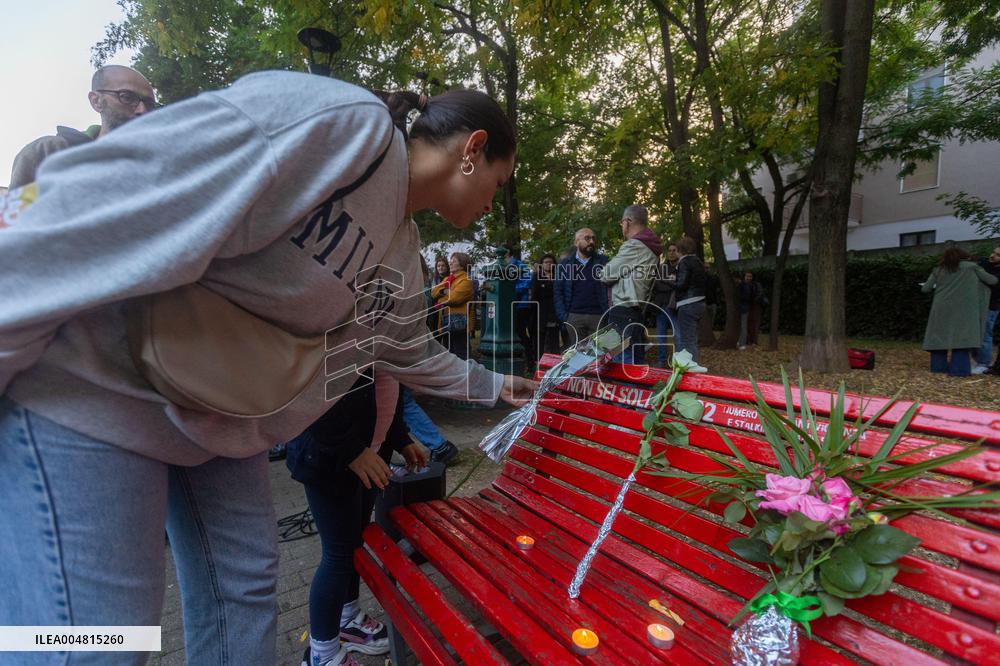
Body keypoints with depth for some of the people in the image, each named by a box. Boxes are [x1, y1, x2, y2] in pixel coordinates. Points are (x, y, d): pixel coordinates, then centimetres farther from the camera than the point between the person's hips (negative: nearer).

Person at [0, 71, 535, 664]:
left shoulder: (401, 254, 6)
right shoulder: (345, 124, -24)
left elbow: (413, 351, 22)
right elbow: (109, 192, -28)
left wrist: (492, 385, 31)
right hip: (86, 384, -8)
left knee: (246, 586, 15)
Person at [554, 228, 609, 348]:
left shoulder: (603, 261, 11)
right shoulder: (564, 264, 11)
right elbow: (558, 292, 7)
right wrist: (563, 317, -4)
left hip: (599, 317, 0)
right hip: (574, 317, 0)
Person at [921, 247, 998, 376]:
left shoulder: (938, 270, 11)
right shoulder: (971, 267, 6)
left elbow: (925, 289, 8)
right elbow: (992, 281, 8)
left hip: (941, 308, 2)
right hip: (961, 308, -2)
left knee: (940, 335, 8)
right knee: (959, 336, -3)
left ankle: (939, 366, 6)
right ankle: (957, 369, -9)